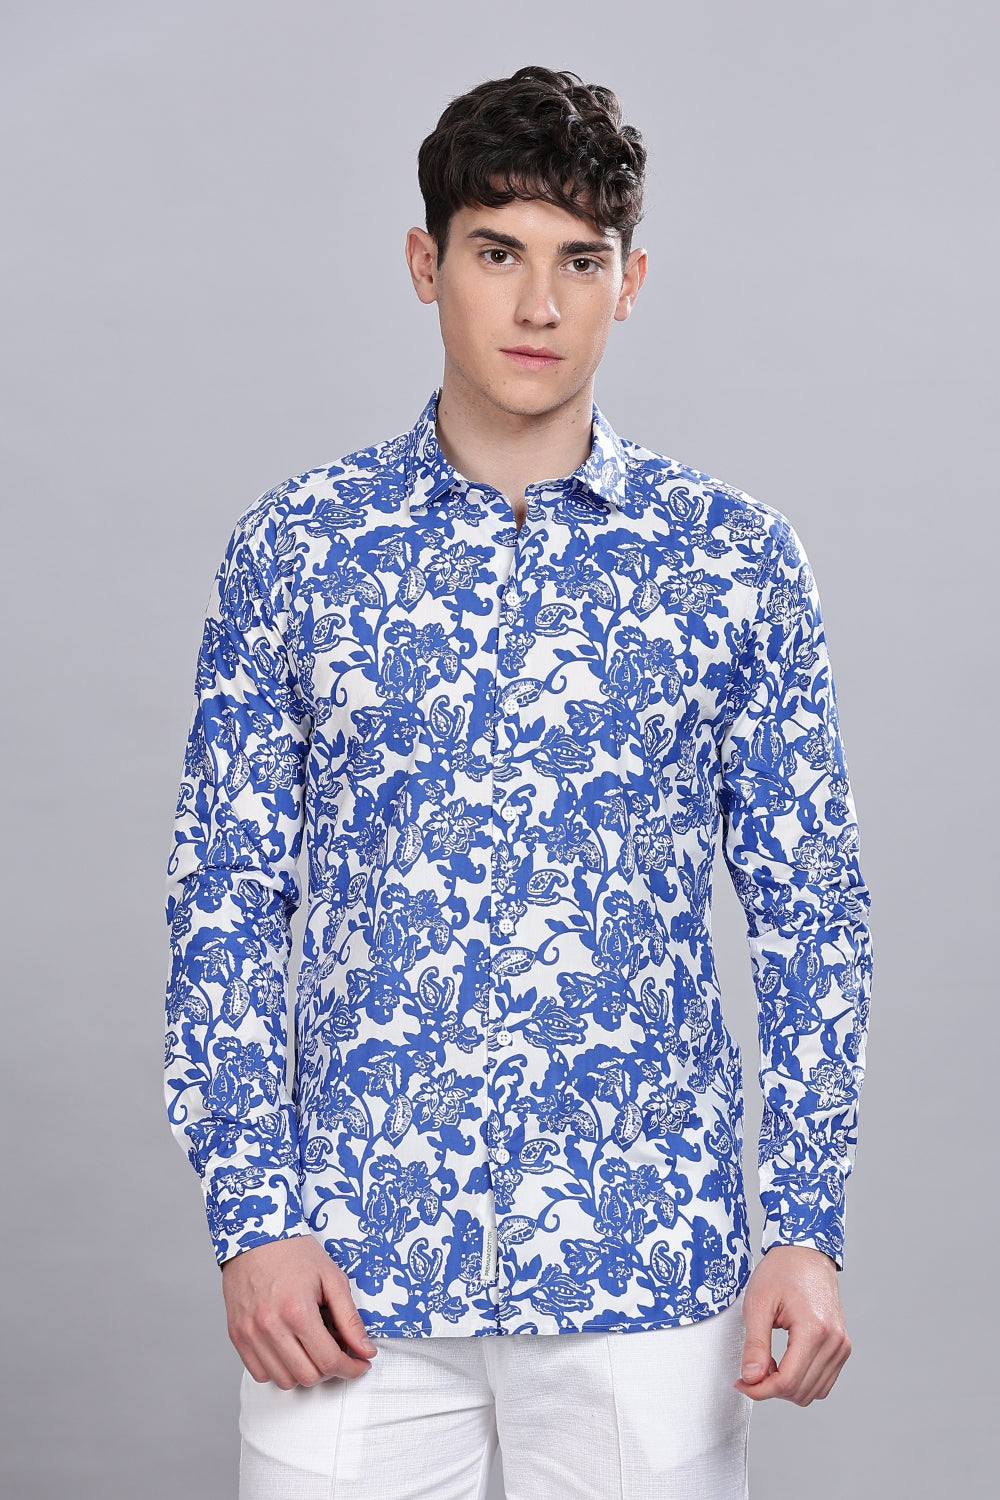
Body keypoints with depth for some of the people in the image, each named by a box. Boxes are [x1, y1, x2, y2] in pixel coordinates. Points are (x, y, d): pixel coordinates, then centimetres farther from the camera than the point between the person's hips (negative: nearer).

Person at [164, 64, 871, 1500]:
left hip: (646, 1266, 0)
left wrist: (807, 1226, -4)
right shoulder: (295, 547, 1)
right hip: (352, 1273, 0)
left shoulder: (736, 557, 1)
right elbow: (228, 898, 3)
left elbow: (808, 906, 3)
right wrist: (251, 1208, -5)